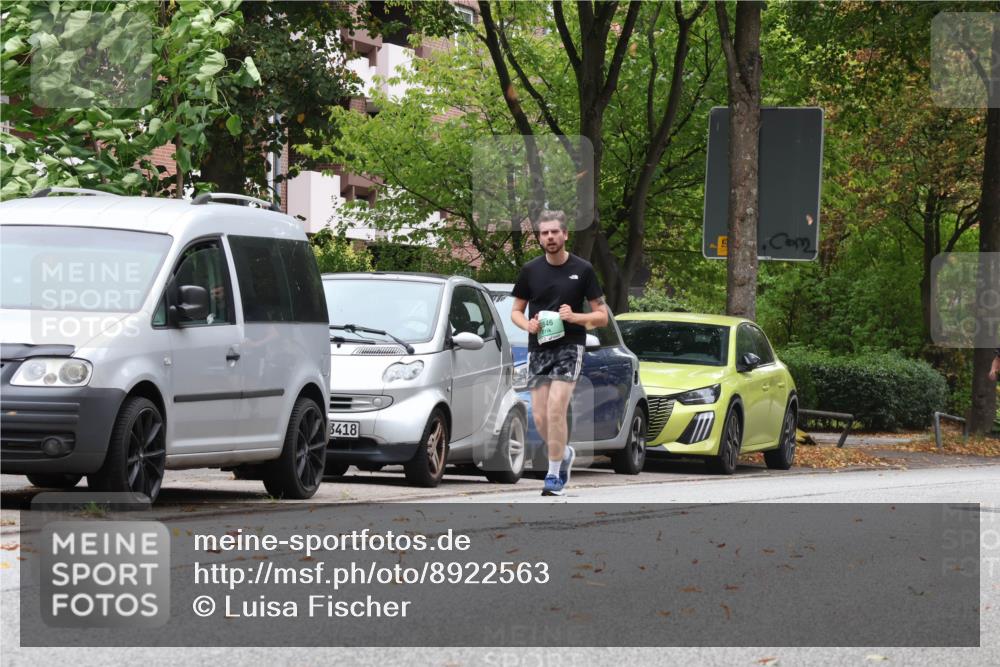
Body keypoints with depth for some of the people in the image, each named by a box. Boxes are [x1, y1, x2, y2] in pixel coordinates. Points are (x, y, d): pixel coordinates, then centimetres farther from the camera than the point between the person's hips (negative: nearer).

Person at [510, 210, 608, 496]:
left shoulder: (582, 269, -1)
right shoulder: (530, 270, 6)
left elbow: (602, 316, 2)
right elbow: (516, 311, 14)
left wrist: (575, 317, -16)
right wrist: (527, 324, -8)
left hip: (569, 347, -3)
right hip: (538, 348, 3)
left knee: (556, 409, -18)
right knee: (540, 417, 0)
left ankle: (554, 476, -10)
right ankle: (564, 453, 30)